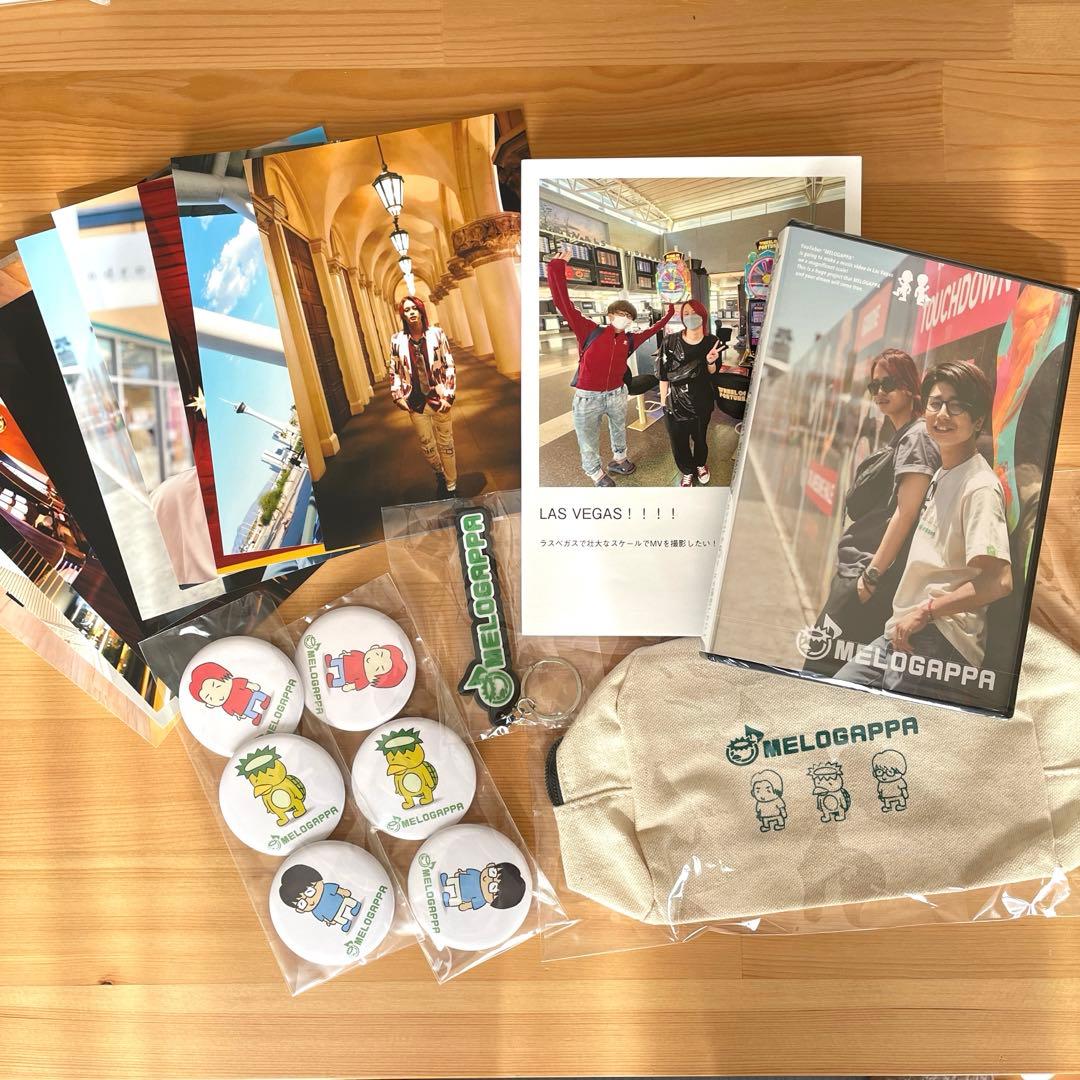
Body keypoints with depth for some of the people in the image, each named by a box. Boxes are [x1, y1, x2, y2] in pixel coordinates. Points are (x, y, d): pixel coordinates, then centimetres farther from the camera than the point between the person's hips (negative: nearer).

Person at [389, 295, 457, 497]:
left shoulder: (436, 334, -5)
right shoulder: (397, 340, -1)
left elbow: (449, 366, -4)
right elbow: (394, 371, 7)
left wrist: (448, 395, -9)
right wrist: (397, 395, 0)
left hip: (439, 398, -1)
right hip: (415, 402, 2)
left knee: (445, 443, 6)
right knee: (427, 444, 11)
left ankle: (451, 485, 18)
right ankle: (440, 475, 36)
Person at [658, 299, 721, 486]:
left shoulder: (712, 341, -7)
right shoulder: (670, 342, -15)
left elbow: (712, 372, 3)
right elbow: (663, 374, -8)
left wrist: (710, 361, -20)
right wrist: (663, 401, -6)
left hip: (702, 401, 2)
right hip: (676, 401, -2)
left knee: (700, 436, 21)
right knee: (679, 440, 9)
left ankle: (700, 464, 50)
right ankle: (687, 472, 35)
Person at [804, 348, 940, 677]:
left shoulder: (917, 437, -8)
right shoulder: (899, 439, 20)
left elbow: (905, 513, -17)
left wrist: (871, 576, -19)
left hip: (875, 582, -10)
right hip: (857, 574, 10)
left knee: (822, 667, -10)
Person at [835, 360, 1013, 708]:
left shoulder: (980, 486, -13)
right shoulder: (942, 476, 15)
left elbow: (999, 581, -22)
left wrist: (925, 612, -16)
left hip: (939, 645, -9)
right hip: (902, 635, 9)